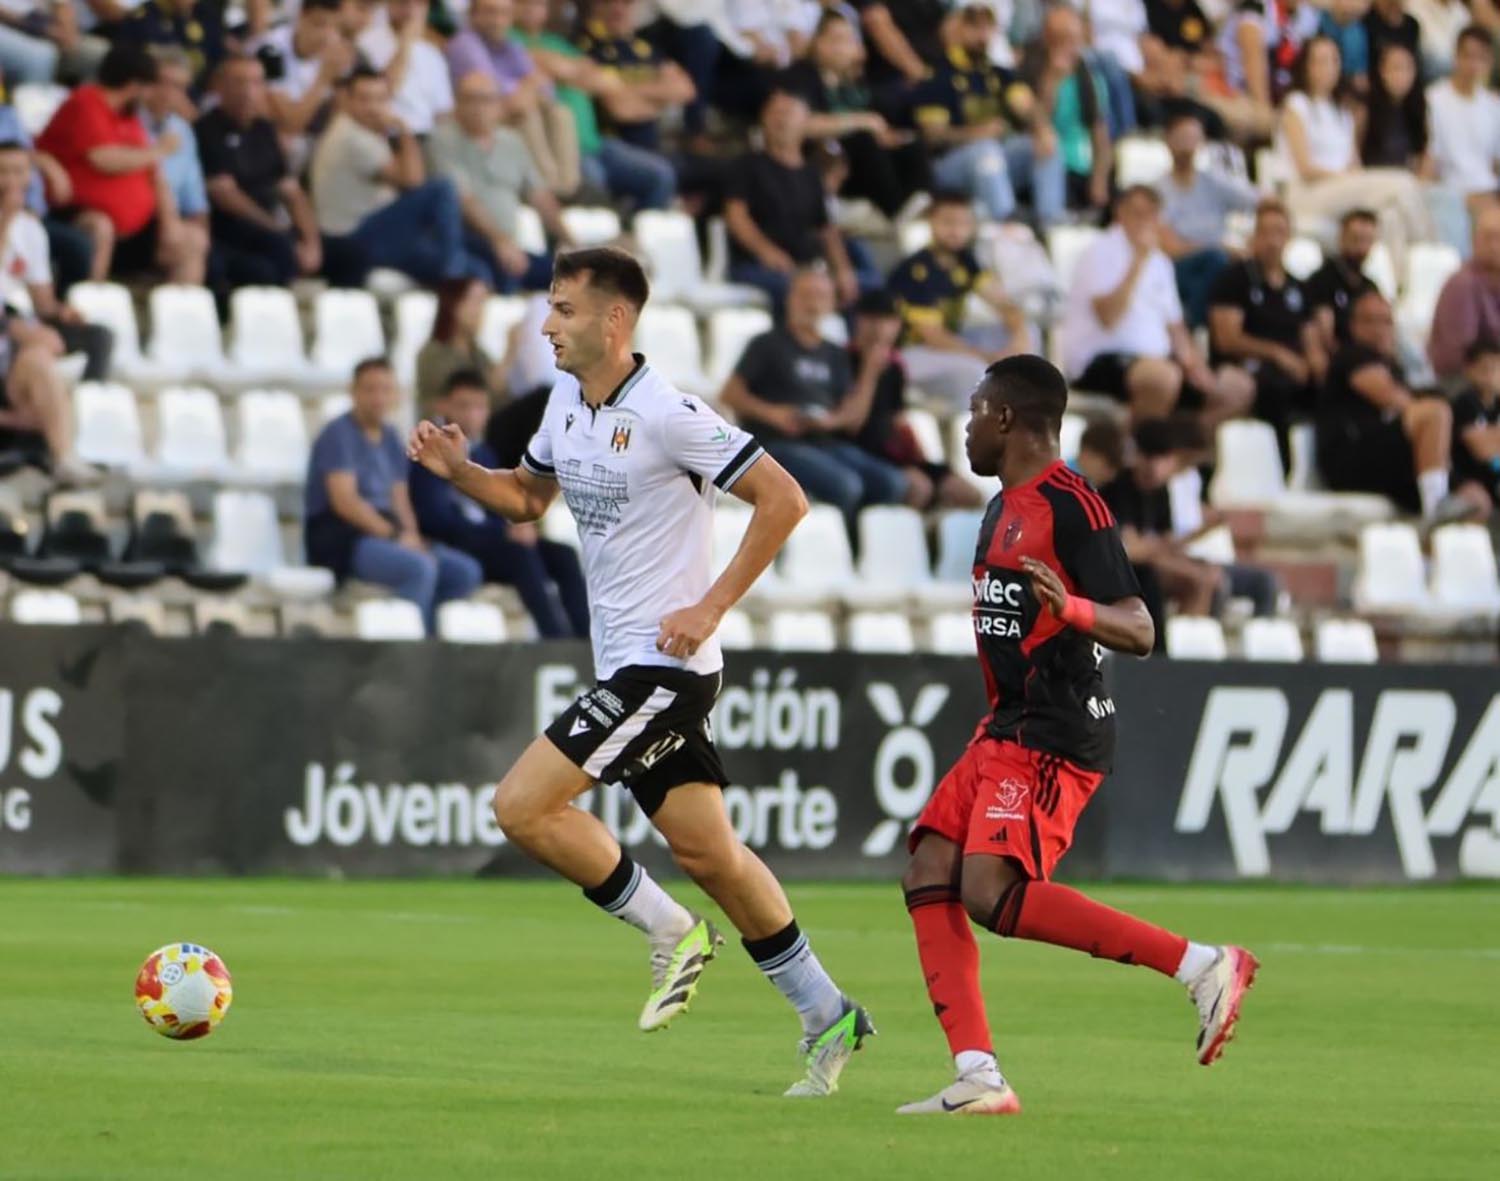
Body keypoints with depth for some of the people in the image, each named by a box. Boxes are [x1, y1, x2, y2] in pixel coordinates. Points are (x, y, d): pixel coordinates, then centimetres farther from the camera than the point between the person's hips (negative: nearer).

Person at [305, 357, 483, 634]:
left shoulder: (390, 439, 16)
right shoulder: (339, 434, -8)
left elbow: (400, 501, 15)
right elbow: (344, 501, -18)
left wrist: (412, 537, -6)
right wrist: (395, 536, -21)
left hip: (383, 533, 8)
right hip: (339, 539, -8)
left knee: (466, 572, -8)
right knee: (420, 568, -32)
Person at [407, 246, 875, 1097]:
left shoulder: (666, 414, -17)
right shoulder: (567, 400, 9)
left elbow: (783, 499, -17)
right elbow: (528, 495, 25)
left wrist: (711, 606, -17)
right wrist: (458, 470, 5)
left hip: (665, 661, -9)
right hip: (625, 665, 9)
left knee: (523, 804, -13)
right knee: (708, 850, 10)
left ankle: (672, 932, 1)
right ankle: (827, 1017, 17)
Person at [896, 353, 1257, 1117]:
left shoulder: (1070, 504, -12)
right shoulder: (1004, 509, 18)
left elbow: (1138, 632, -17)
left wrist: (1072, 609, -34)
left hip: (1055, 736, -10)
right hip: (1009, 730, 10)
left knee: (990, 890, -23)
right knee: (929, 873, -1)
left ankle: (1201, 965, -20)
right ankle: (978, 1078, -6)